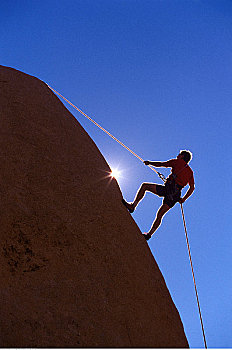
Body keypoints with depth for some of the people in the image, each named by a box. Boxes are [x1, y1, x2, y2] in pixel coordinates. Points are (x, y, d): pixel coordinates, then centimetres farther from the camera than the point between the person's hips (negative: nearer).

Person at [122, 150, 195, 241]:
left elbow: (160, 164, 8)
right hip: (175, 196, 6)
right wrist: (183, 199, 23)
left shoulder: (178, 162, 9)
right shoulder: (190, 172, 24)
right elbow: (192, 188, 20)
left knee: (144, 186, 5)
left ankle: (133, 206, -5)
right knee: (160, 215, 13)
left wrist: (149, 163, 23)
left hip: (168, 188, -6)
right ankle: (149, 233, 11)